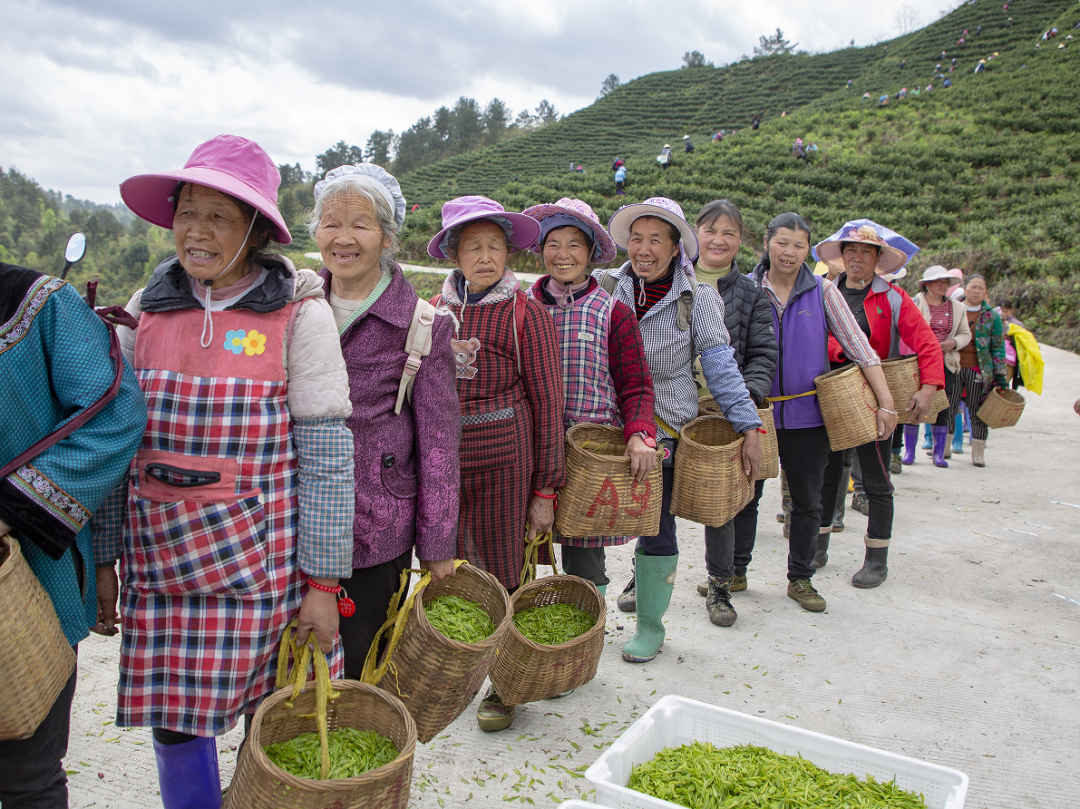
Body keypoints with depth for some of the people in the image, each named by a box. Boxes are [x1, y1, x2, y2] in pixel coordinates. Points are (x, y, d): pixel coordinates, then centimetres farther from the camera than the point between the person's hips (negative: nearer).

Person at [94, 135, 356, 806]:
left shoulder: (299, 314, -9)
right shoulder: (146, 310, 4)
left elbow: (326, 455, -9)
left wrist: (323, 580, -8)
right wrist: (102, 558, 9)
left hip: (262, 563, -3)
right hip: (160, 562, 4)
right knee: (172, 721, 13)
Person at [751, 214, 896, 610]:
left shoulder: (822, 291, 0)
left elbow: (859, 346, -4)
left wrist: (886, 402, -11)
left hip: (807, 414, 1)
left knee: (807, 501, 9)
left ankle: (800, 579, 25)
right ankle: (734, 570, 24)